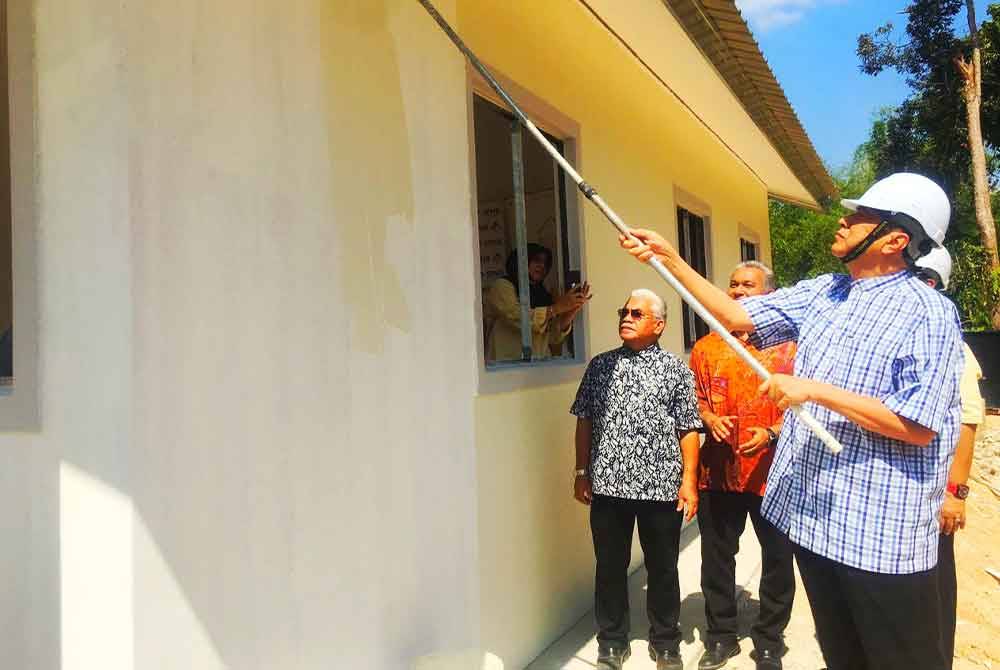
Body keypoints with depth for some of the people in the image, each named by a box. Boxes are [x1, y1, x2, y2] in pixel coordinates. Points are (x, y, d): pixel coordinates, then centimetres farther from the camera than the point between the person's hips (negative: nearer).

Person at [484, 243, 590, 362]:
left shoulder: (542, 293, 12)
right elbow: (519, 319, -19)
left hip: (541, 364, 5)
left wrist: (571, 312, -9)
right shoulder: (502, 286, -2)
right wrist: (557, 308, -17)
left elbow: (553, 338, 4)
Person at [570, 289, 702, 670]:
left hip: (661, 485, -1)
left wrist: (689, 480, -4)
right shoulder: (600, 365, 7)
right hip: (608, 484, 2)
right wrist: (582, 472, 6)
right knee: (610, 566, 11)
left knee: (662, 567, 12)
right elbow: (585, 421, 10)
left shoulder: (675, 369, 2)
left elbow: (687, 430, 1)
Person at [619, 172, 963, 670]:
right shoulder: (821, 293, 9)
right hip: (810, 513, 7)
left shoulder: (928, 314, -12)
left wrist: (814, 391, -21)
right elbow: (738, 315, 9)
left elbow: (919, 426, -19)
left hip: (881, 531, -6)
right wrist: (669, 257, 4)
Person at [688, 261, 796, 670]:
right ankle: (721, 637, 30)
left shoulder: (786, 346, -1)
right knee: (716, 557, 12)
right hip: (718, 469, 2)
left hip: (772, 468, -2)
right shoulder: (706, 348, 8)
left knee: (777, 559, 9)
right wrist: (710, 419, -8)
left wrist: (771, 433, -17)